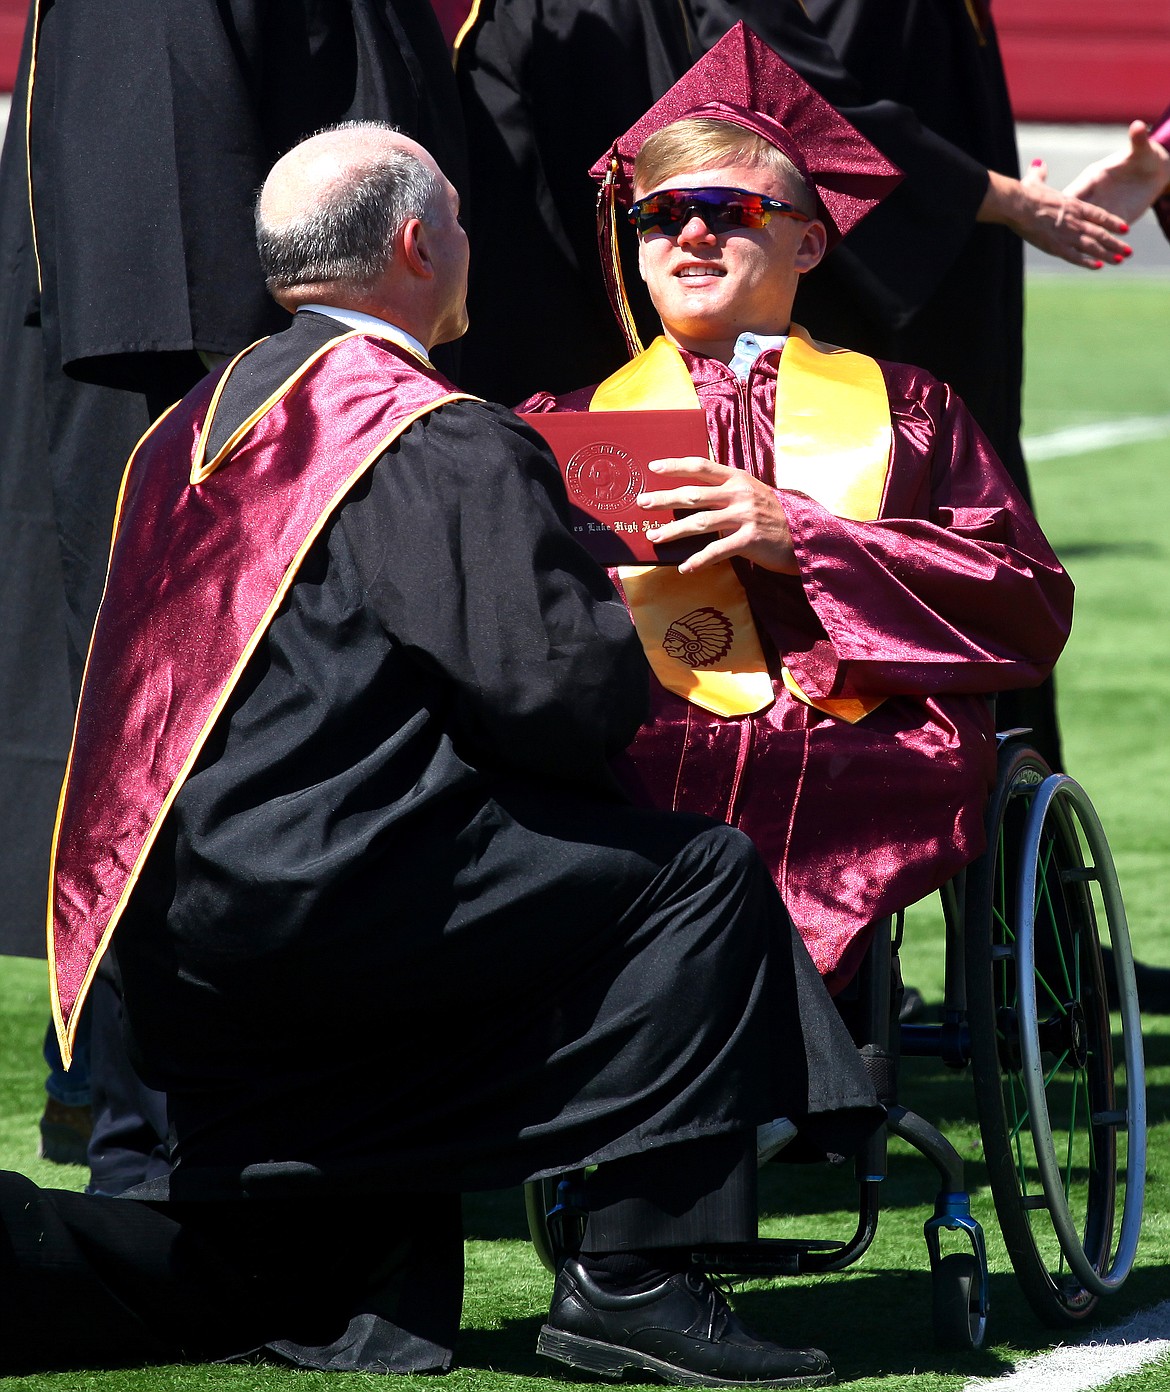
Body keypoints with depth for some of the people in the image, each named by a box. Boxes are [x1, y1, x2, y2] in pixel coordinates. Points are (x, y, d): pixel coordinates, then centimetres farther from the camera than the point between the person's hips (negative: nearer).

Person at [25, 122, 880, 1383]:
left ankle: (21, 1251, 0)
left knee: (266, 1278, 22)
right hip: (325, 890, -9)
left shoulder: (197, 427, 16)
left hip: (169, 925, 9)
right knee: (704, 874, -3)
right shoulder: (444, 447, -10)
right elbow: (556, 691, -16)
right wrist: (628, 620, 7)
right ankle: (632, 1274, -8)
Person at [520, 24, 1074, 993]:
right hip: (630, 759, 2)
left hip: (862, 760, -2)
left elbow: (1033, 610, 10)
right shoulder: (574, 421, 28)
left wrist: (807, 540, -1)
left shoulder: (903, 408, 25)